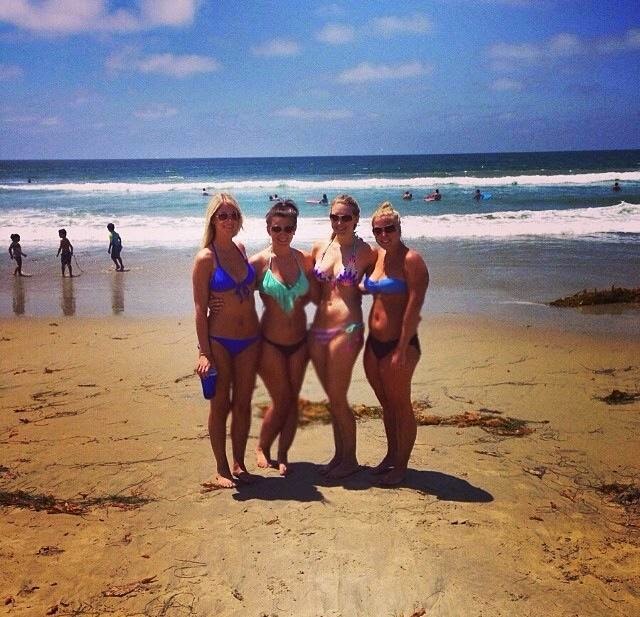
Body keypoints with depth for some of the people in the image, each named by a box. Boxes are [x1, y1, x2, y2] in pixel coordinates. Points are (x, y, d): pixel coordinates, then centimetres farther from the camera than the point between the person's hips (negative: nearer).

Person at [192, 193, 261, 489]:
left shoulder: (241, 250, 7)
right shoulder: (205, 258, -9)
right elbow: (200, 308, -10)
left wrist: (260, 335, 14)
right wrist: (204, 353, -15)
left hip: (249, 339, 5)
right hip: (219, 341, -5)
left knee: (243, 403, 11)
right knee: (220, 404, 5)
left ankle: (238, 464, 23)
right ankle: (221, 469, 16)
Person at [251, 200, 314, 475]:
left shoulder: (305, 260, -1)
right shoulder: (259, 262, -10)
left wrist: (298, 303, -1)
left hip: (299, 341, 3)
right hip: (271, 342, -3)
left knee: (292, 400, 8)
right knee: (281, 400, 1)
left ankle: (283, 456, 24)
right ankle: (262, 448, 27)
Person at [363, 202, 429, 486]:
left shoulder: (411, 260, -14)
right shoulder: (377, 255, 8)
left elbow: (414, 306, -19)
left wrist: (402, 349, -21)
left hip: (399, 343, -7)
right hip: (374, 343, 7)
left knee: (400, 404, 5)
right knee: (386, 403, 18)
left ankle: (401, 465, 18)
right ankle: (391, 455, 34)